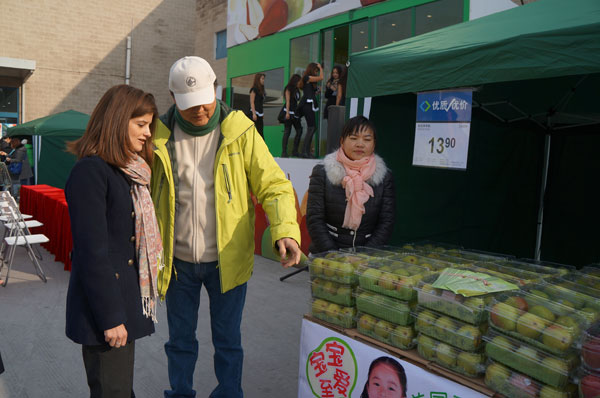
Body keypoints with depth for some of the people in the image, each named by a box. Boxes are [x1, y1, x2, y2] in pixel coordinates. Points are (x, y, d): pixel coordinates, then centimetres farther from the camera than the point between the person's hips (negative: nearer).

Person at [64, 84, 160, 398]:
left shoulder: (130, 171, 10)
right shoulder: (90, 171, -16)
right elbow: (92, 251, -19)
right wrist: (110, 317, -17)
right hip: (105, 309, -8)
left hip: (126, 299, 8)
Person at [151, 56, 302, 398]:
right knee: (180, 340, 19)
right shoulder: (161, 137, -3)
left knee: (227, 340, 15)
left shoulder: (240, 132, -9)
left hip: (226, 260, -2)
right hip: (178, 261, 2)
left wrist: (286, 230, -30)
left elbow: (274, 185, -11)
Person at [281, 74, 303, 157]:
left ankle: (295, 151, 8)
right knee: (287, 132, -8)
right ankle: (284, 152, -5)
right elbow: (287, 101, -10)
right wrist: (287, 113, -17)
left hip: (295, 113, 8)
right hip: (289, 112, -8)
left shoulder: (296, 89, 18)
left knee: (299, 130, 3)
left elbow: (296, 101, 16)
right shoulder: (288, 89, -3)